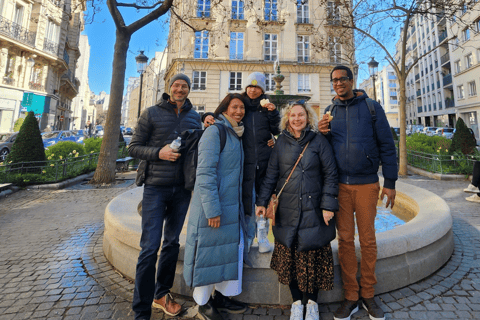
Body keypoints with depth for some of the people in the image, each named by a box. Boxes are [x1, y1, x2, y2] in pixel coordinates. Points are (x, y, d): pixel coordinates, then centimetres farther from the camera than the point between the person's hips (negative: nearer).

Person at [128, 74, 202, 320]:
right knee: (150, 247, -1)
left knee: (172, 243, 14)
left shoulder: (194, 117, 10)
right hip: (156, 188, -3)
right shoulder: (152, 113, 1)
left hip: (182, 189, 4)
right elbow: (133, 147, 0)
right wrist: (159, 153, -15)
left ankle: (162, 294, 34)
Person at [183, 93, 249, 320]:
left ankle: (222, 296, 35)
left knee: (234, 248, 15)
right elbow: (205, 172, -19)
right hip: (213, 204, -9)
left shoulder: (236, 135, 14)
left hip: (233, 204, 9)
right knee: (209, 253, 5)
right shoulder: (214, 132, -12)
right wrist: (212, 208, -21)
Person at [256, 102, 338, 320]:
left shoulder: (319, 141, 1)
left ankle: (312, 302, 30)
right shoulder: (281, 143, 6)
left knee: (314, 257, 7)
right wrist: (262, 201, 3)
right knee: (290, 257, 8)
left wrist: (328, 205, -7)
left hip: (313, 210, -1)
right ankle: (296, 301, 29)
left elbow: (330, 174, -1)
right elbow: (271, 175, 7)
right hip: (287, 210, 2)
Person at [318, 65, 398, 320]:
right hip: (340, 184, 2)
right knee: (345, 240, 6)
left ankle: (368, 295, 26)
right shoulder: (330, 111, 11)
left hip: (367, 184, -1)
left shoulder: (371, 107, 4)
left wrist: (390, 182, -3)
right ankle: (351, 297, 20)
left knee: (367, 239, 8)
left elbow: (386, 145, 2)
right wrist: (322, 133, -7)